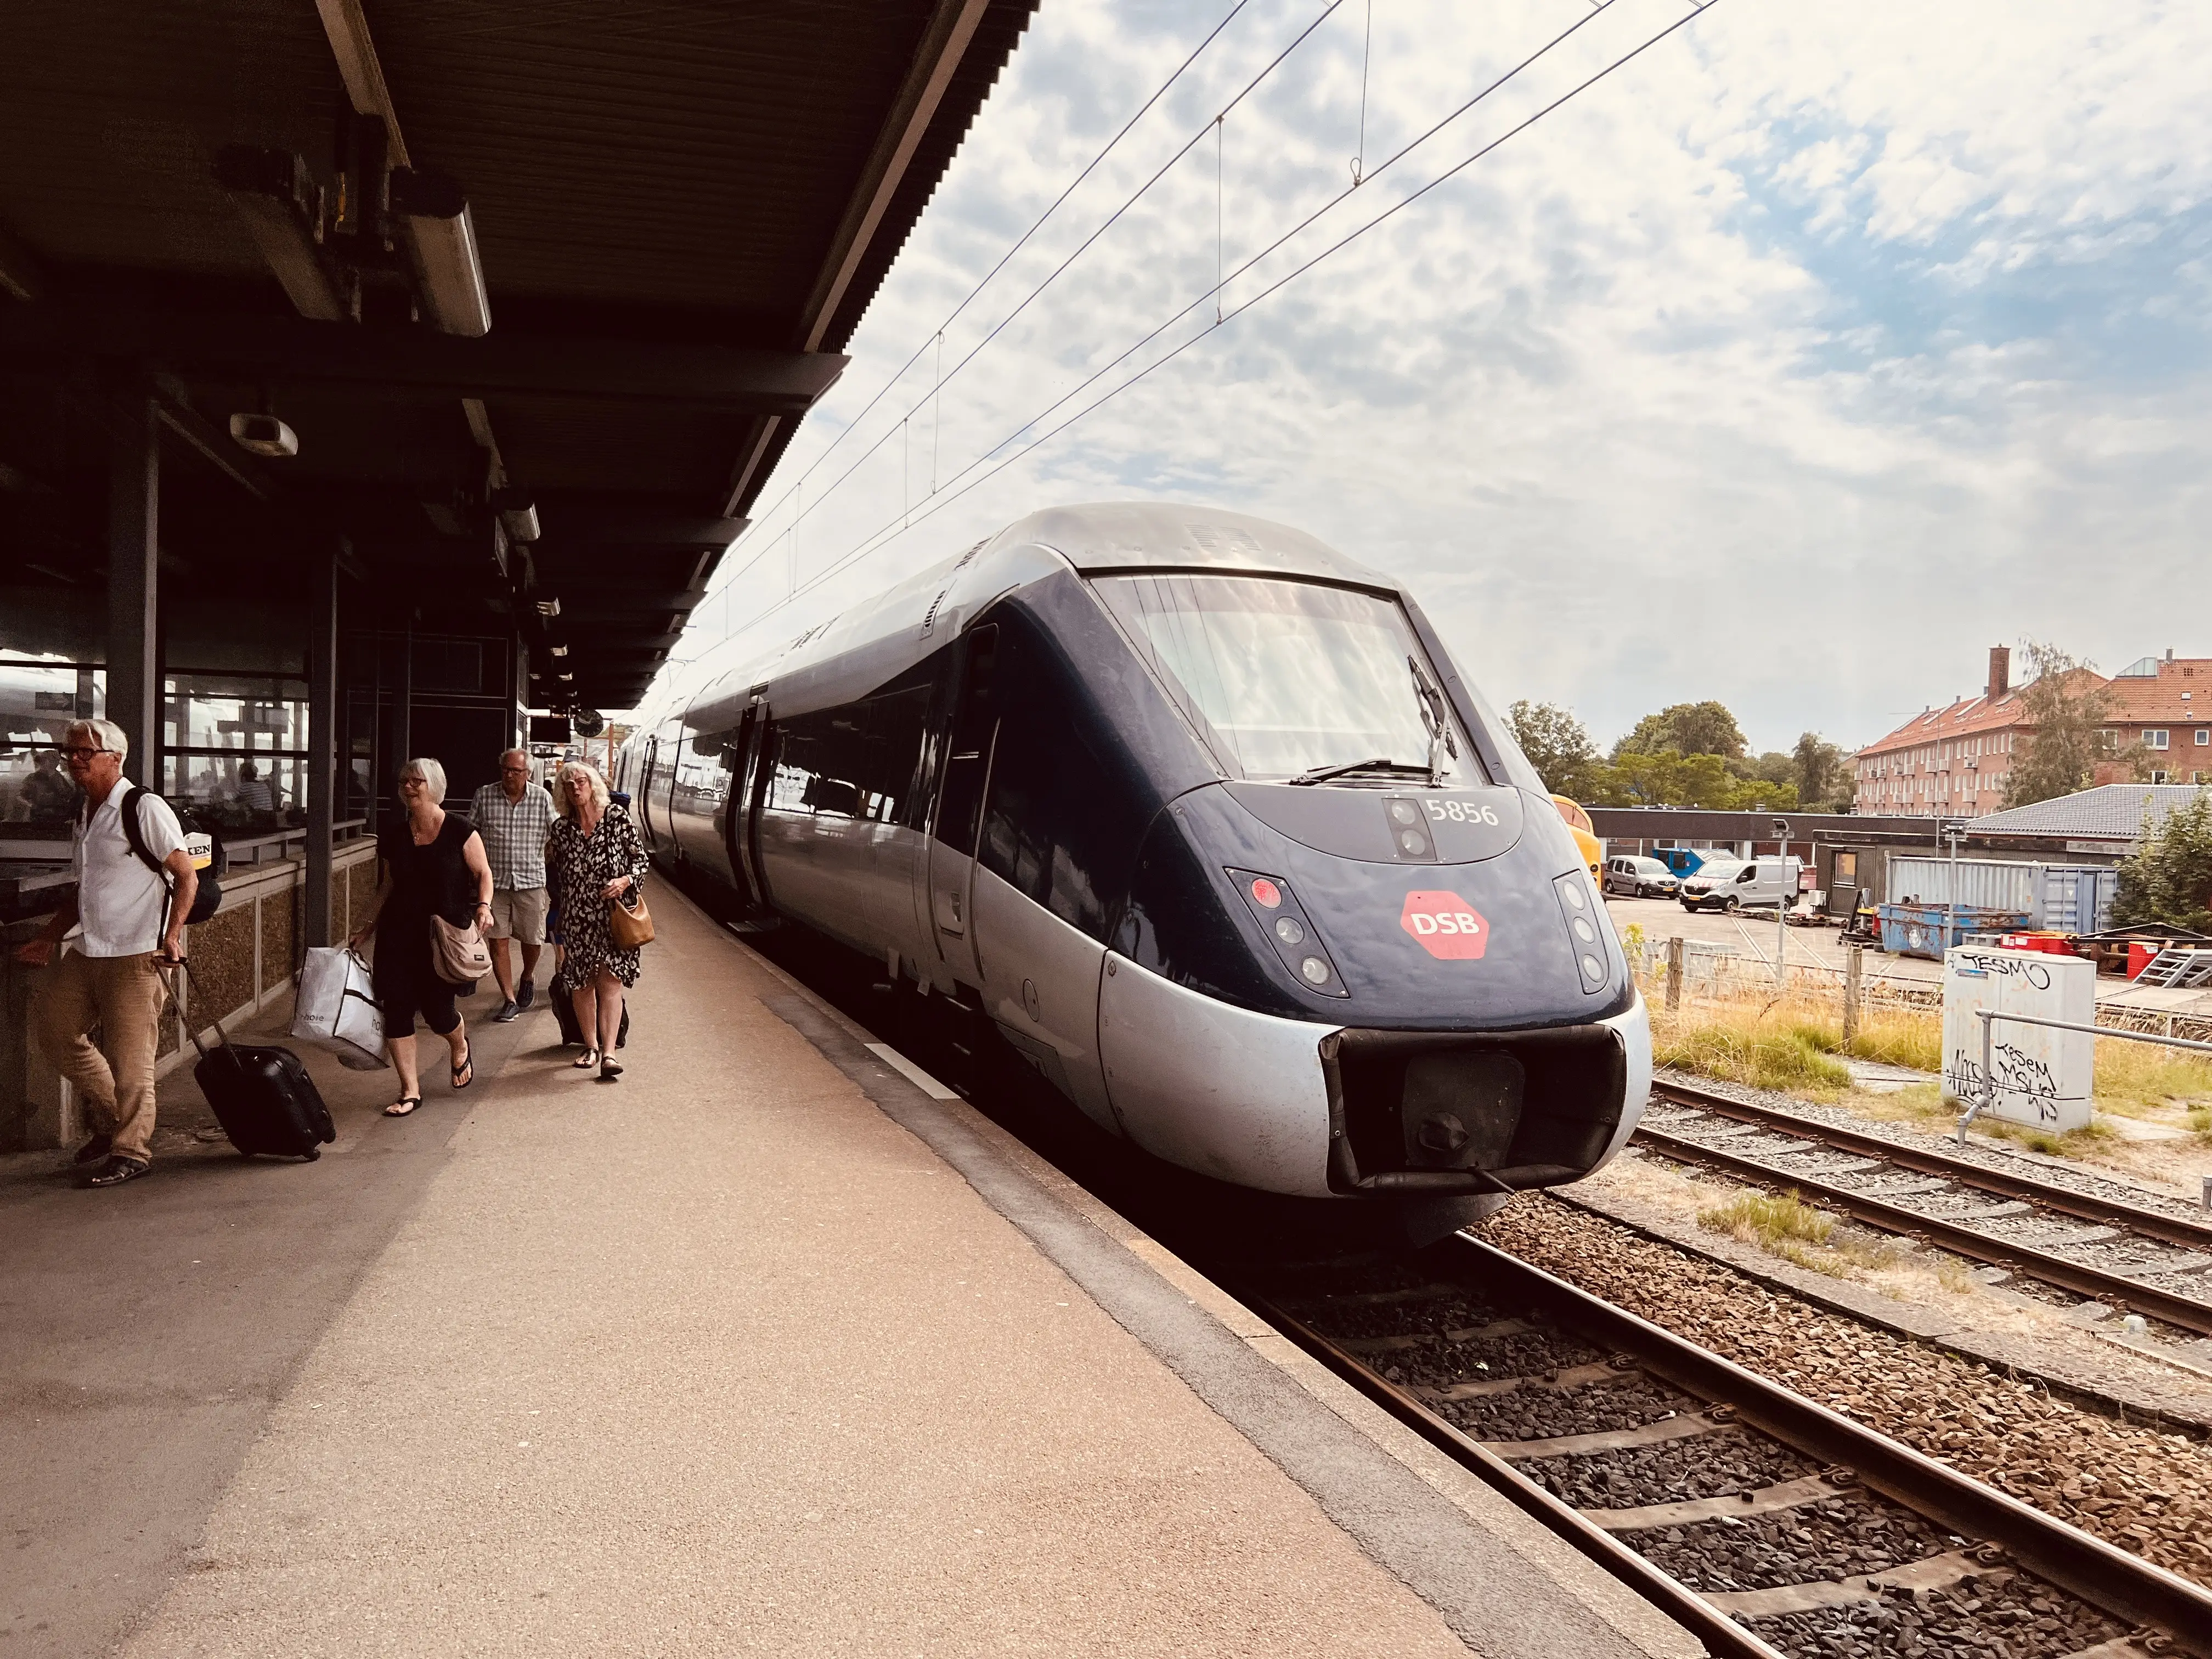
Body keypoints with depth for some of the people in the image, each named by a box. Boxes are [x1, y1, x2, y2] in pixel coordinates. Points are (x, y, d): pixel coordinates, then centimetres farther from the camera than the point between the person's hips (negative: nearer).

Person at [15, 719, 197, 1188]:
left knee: (129, 1057, -4)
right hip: (87, 954, 9)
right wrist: (48, 940, 17)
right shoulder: (86, 816, 15)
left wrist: (172, 934, -22)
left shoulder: (145, 809, -10)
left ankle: (131, 1152, 9)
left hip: (136, 956, -9)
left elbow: (187, 875, -13)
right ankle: (111, 1118, 28)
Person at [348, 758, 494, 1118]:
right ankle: (410, 1090, 8)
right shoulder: (394, 837, 7)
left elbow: (483, 873, -1)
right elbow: (388, 886, 16)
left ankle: (460, 1046, 34)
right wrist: (367, 925, 12)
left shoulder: (459, 830, -6)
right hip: (399, 934, 4)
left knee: (437, 1010, -4)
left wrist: (483, 905, -18)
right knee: (396, 1007, -3)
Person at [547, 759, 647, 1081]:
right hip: (576, 917, 3)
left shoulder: (618, 817, -2)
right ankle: (590, 1046, 24)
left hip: (612, 913, -3)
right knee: (581, 983, 8)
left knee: (610, 981, -10)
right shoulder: (562, 829, 6)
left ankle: (608, 1053, -14)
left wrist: (626, 880, -14)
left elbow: (641, 858, -1)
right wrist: (550, 859, 3)